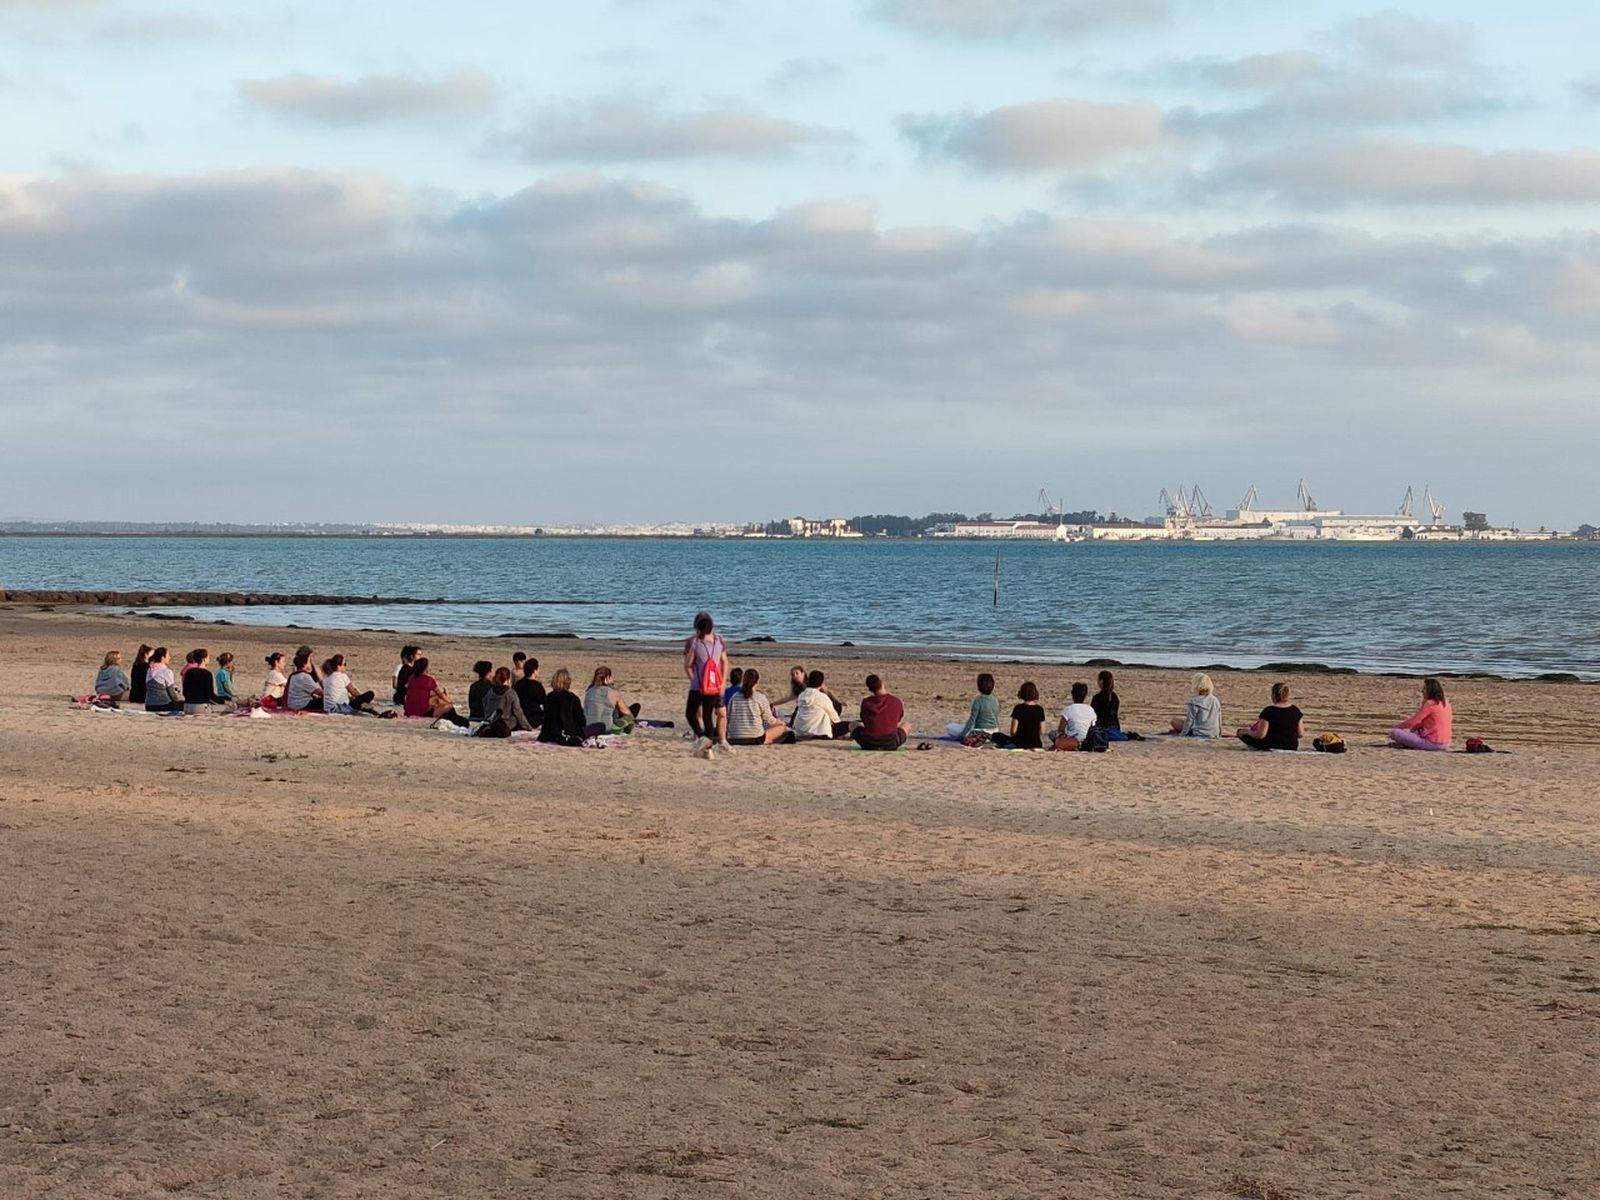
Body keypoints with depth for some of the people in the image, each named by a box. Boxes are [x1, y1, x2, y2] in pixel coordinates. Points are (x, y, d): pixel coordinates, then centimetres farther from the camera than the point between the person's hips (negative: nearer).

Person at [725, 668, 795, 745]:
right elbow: (769, 720, 4)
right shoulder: (760, 697, -5)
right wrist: (781, 723, 26)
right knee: (782, 727, 16)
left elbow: (728, 719, 7)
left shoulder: (734, 697, 5)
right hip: (755, 740, -5)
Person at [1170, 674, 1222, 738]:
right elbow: (1219, 720, 8)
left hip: (1198, 733, -6)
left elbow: (1189, 720, -11)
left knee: (1175, 720, 6)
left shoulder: (1194, 701, -15)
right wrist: (1219, 734, 22)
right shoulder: (1215, 701, 1)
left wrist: (1182, 734, 0)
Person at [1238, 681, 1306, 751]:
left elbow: (1261, 735, -20)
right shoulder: (1295, 711, -5)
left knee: (1241, 732, 12)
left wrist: (1246, 732, -2)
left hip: (1270, 747, -5)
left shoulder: (1269, 711, -17)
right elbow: (1301, 734, -2)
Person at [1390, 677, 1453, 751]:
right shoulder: (1446, 703, 11)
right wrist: (1416, 727, 15)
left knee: (1394, 732, -11)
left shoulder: (1430, 704, -14)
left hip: (1431, 743, -9)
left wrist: (1396, 727, 7)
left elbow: (1412, 722, -8)